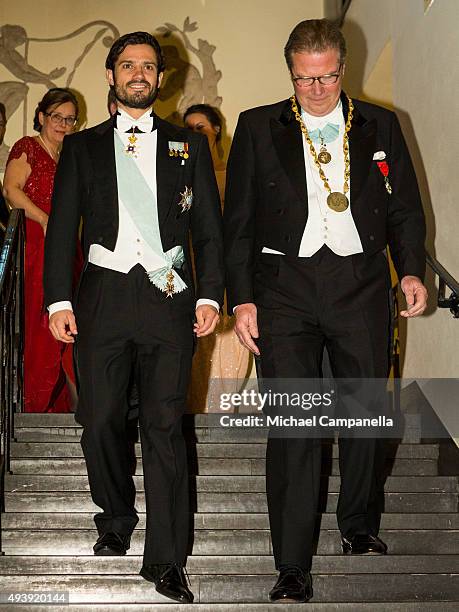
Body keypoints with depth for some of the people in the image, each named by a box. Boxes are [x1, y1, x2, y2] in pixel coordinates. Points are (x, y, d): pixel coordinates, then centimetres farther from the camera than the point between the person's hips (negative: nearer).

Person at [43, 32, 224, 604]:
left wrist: (209, 295, -2)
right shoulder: (82, 147, 13)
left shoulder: (188, 145, 13)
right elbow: (61, 227, 9)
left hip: (169, 296, -1)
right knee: (100, 422, 0)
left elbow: (209, 227, 10)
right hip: (102, 295, 1)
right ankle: (115, 520, 26)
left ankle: (164, 560, 1)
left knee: (164, 427, -3)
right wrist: (58, 300, -1)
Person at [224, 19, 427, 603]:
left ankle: (359, 527, 36)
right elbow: (237, 221, 5)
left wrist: (411, 270, -3)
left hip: (361, 286, 2)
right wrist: (241, 298, -3)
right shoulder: (258, 128, 6)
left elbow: (405, 207, 13)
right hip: (285, 287, -2)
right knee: (292, 428, -5)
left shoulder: (379, 125, 10)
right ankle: (293, 568, 2)